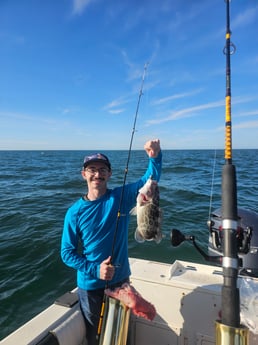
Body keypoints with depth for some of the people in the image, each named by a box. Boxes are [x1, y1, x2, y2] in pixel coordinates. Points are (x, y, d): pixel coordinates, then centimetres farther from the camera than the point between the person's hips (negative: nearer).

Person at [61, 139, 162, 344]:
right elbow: (67, 252, -9)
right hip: (90, 285, -1)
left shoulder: (121, 197, -11)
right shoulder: (75, 212, -13)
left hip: (121, 280, 2)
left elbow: (149, 180, -20)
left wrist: (155, 157, -38)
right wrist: (95, 269, -20)